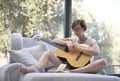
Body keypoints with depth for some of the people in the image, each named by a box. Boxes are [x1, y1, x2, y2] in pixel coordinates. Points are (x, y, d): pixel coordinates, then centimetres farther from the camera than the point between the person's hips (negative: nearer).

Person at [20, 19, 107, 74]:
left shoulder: (91, 41, 7)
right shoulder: (72, 39, 18)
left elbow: (97, 52, -15)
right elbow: (55, 40, 10)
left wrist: (79, 48, -16)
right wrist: (67, 42, -7)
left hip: (83, 69, -3)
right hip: (69, 66, 4)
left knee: (103, 62, -31)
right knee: (48, 53, -7)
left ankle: (72, 72, -44)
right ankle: (35, 68, -42)